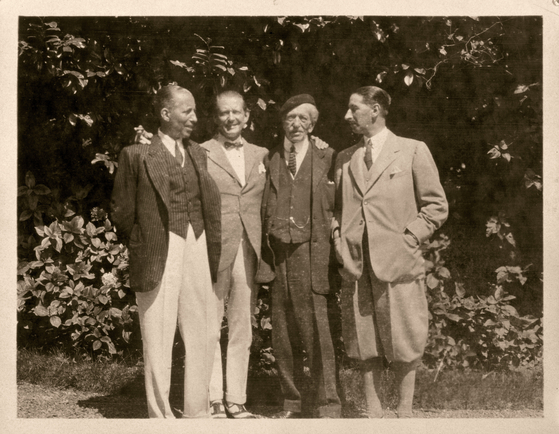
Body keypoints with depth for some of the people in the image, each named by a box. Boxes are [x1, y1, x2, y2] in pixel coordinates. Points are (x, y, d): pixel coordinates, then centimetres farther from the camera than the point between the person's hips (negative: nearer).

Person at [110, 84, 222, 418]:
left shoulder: (198, 154, 14)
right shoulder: (137, 155, -2)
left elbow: (210, 203, 13)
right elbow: (122, 211, 1)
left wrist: (212, 249, 7)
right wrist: (143, 246, 4)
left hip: (198, 249, 5)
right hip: (161, 254, -5)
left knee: (204, 334, 9)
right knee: (159, 337, 0)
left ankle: (198, 411, 22)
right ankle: (161, 415, 11)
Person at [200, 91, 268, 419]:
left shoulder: (261, 155, 14)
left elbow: (265, 205, 15)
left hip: (248, 253, 4)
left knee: (242, 329, 8)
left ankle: (236, 399, 15)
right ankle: (213, 399, 8)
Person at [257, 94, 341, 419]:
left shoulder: (326, 157, 5)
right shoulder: (271, 159, 13)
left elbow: (336, 203, 6)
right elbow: (265, 208, 12)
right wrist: (267, 251, 6)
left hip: (311, 251, -3)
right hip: (278, 254, 3)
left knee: (317, 330, -6)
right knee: (283, 333, 7)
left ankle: (328, 405, 1)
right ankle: (293, 402, 17)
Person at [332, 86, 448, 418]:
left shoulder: (413, 151, 2)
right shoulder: (345, 159, 15)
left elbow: (436, 206, 1)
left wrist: (408, 240, -7)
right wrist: (339, 241, 7)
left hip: (398, 264, -4)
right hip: (355, 266, 4)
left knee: (403, 344, 0)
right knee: (365, 344, 7)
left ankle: (405, 412, 11)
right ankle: (373, 411, 16)